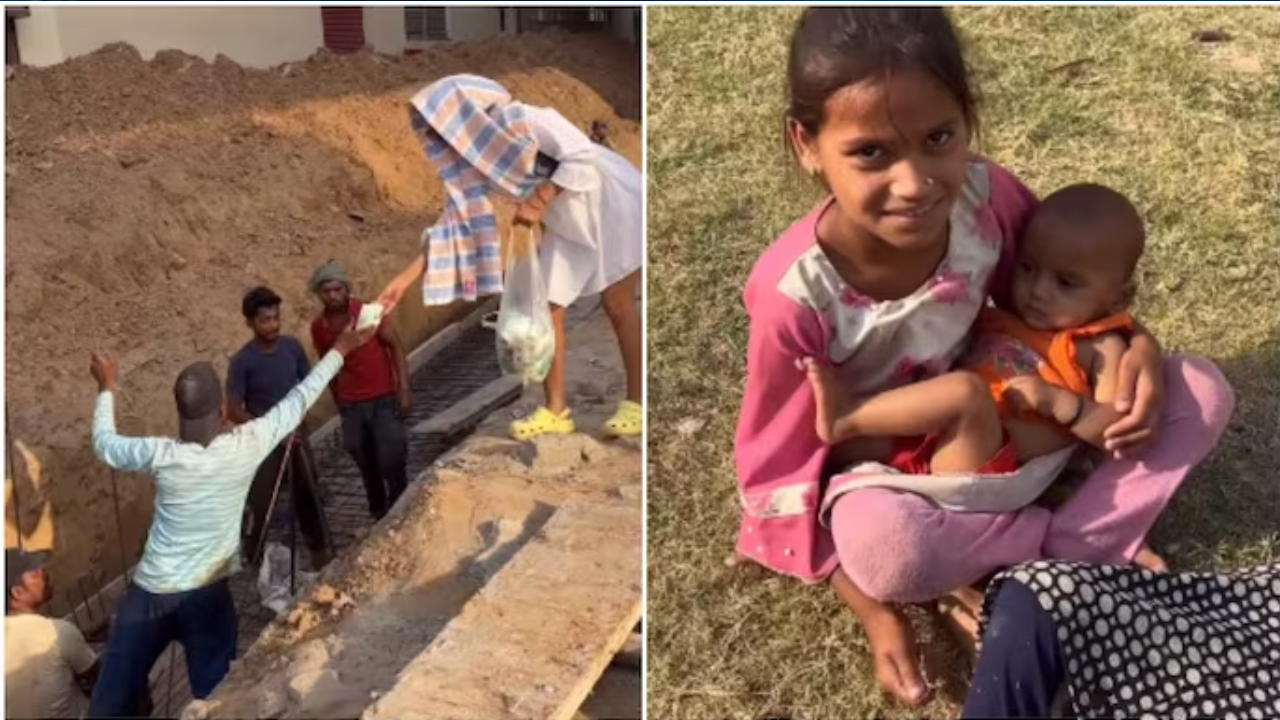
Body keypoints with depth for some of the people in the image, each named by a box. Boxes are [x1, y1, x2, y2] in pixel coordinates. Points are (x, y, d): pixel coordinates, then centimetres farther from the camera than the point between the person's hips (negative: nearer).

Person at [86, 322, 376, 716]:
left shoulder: (161, 455, -14)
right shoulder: (247, 446, -16)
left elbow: (105, 445, 6)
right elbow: (299, 400, -4)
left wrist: (107, 387, 20)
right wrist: (341, 348, 8)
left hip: (150, 594, 1)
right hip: (208, 597, -1)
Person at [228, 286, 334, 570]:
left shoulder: (292, 346, -6)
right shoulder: (243, 361, -18)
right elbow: (234, 410, -15)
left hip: (296, 435, 4)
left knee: (308, 494, 16)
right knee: (260, 503, 0)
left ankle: (320, 546, 34)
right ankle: (251, 561, 19)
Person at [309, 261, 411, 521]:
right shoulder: (318, 327, -2)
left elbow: (395, 347, -9)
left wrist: (404, 389, -15)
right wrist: (339, 405, 14)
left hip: (384, 399, -3)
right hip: (351, 405, 3)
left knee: (391, 460, -7)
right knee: (367, 466, 11)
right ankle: (380, 515, 27)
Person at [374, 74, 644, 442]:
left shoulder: (525, 121, -24)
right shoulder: (471, 160, -2)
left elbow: (585, 157, -28)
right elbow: (456, 219, -2)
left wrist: (538, 201, -29)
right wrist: (405, 279, -7)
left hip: (611, 204, -7)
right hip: (568, 226, 7)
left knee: (617, 305, -2)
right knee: (547, 308, 1)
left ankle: (635, 403, 10)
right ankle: (556, 410, 9)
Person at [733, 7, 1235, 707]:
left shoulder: (985, 196, -21)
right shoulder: (794, 293, -31)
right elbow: (779, 466, -19)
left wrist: (1138, 344, -19)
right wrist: (876, 614, -24)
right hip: (882, 467, -4)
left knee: (1203, 392, -8)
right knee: (883, 549, -40)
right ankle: (1077, 543, -10)